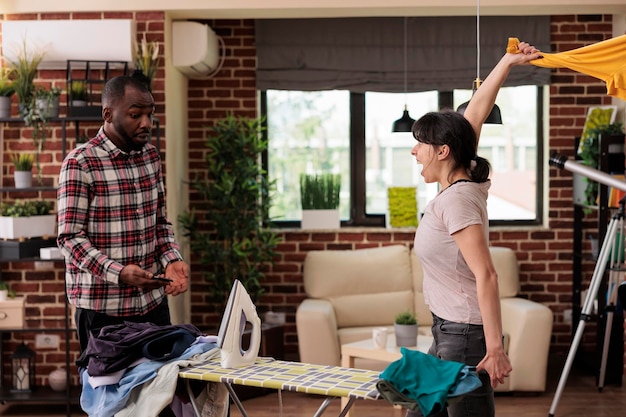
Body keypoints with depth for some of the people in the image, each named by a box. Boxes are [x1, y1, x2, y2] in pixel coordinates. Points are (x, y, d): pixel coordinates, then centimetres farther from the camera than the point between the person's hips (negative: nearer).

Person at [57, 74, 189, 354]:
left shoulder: (151, 156, 9)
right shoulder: (80, 164, -11)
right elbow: (70, 238, -14)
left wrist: (172, 260, -3)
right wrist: (119, 273, -27)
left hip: (154, 301, 6)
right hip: (103, 308, -5)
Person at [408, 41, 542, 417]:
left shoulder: (455, 199, -19)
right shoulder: (462, 184, 5)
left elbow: (486, 276, -24)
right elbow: (475, 113, 14)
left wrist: (495, 349, -27)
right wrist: (506, 63, 16)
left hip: (464, 336, -10)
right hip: (449, 333, 10)